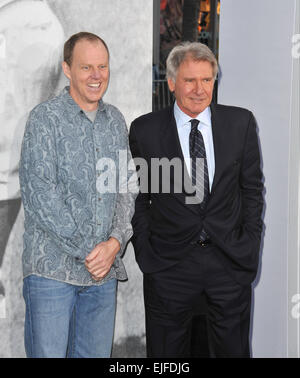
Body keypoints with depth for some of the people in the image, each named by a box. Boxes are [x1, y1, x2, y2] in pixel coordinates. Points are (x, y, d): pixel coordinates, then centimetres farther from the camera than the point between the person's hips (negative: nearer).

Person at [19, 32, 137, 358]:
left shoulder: (115, 120, 12)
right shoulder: (45, 118, -5)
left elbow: (126, 188, 11)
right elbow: (39, 194, -13)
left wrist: (115, 242, -6)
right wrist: (86, 251, -13)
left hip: (104, 270, 5)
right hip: (52, 269, -5)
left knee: (96, 354, 12)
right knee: (48, 353, -1)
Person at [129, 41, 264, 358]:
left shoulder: (240, 123, 0)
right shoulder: (145, 130, -4)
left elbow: (252, 188, 6)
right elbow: (138, 197, 2)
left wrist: (250, 249, 1)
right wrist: (145, 255, -2)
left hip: (230, 261, 1)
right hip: (168, 265, -1)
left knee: (233, 349, 15)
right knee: (167, 354, 12)